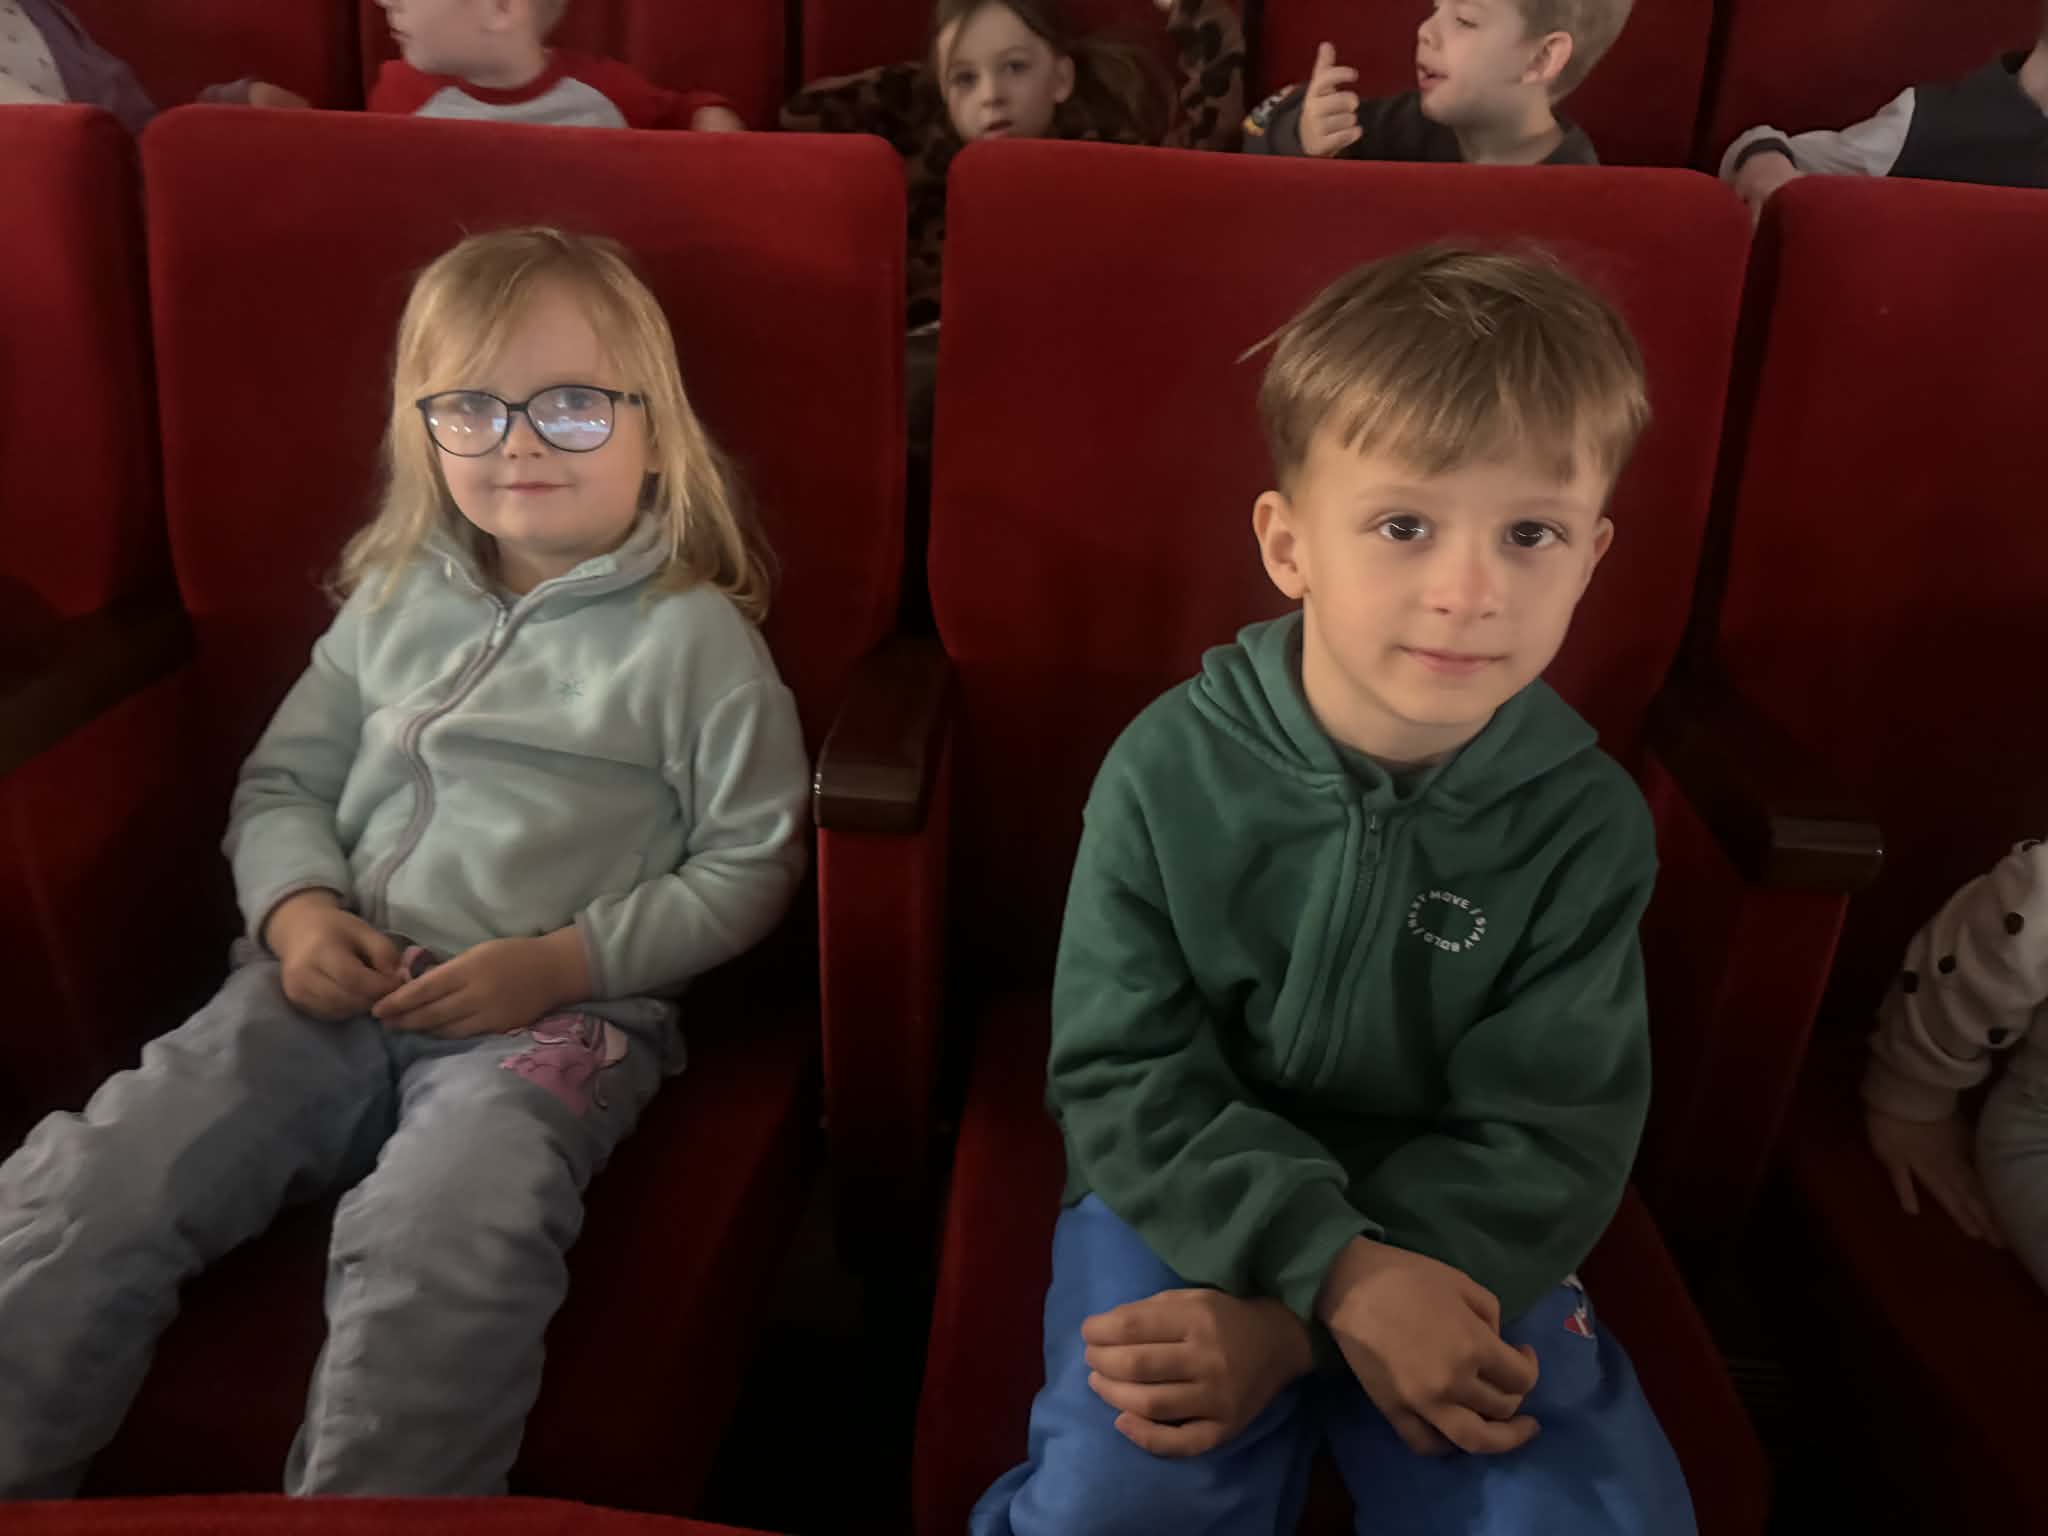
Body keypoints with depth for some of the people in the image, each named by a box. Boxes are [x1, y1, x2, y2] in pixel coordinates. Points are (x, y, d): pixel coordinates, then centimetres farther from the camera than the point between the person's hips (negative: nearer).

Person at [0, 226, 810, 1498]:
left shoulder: (695, 638, 0)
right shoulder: (397, 598, 15)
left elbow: (748, 867, -1)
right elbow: (283, 781, 19)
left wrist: (563, 963, -12)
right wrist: (298, 911, -3)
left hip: (558, 1015, -4)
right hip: (340, 989, 5)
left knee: (431, 1246, -32)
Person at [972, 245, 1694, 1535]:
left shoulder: (1588, 821, -10)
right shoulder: (1171, 771, -13)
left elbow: (1546, 1140, -11)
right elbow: (1122, 1079, -11)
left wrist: (1288, 1328, -21)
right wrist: (1335, 1272, -24)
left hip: (1455, 1244, 2)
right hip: (1189, 1206, -1)